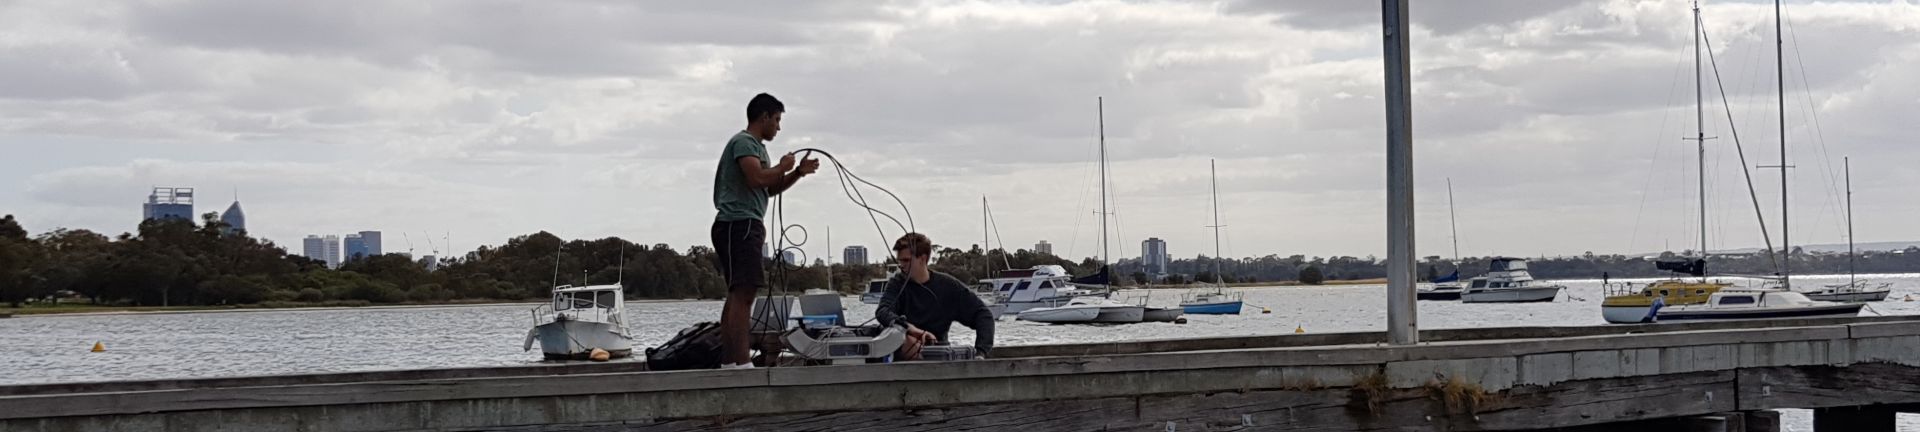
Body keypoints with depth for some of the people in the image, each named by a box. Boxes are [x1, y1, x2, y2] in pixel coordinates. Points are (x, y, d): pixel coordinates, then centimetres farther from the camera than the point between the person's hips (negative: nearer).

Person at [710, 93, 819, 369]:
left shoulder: (755, 146, 25)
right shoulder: (744, 142, -7)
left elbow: (770, 188, 27)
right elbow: (756, 178, -22)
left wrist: (799, 173, 15)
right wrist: (783, 167, -5)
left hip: (745, 226, 11)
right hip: (739, 223, -11)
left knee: (737, 295, 8)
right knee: (743, 293, -18)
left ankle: (728, 361, 8)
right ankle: (742, 362, -26)